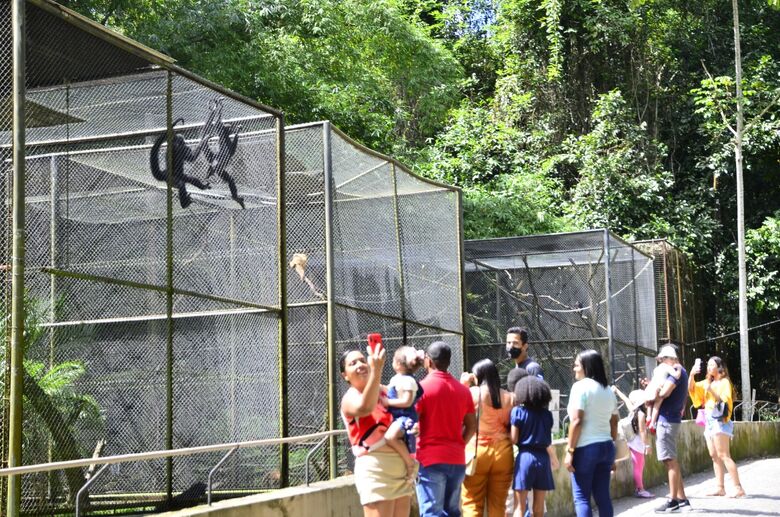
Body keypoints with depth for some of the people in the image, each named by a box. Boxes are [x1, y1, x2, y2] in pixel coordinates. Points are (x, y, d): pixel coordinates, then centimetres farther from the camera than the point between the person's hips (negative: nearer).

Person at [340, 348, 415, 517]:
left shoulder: (381, 392, 15)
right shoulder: (350, 398, -8)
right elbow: (365, 407, -33)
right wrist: (376, 371, -41)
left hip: (400, 468, 8)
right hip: (374, 469, -8)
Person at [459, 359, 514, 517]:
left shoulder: (471, 393, -6)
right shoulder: (508, 397, 5)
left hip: (476, 450, -3)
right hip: (502, 451, 3)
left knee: (472, 503, 1)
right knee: (498, 503, 9)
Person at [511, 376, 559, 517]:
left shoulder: (518, 411, -4)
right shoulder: (546, 414, 6)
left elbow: (514, 439, -7)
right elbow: (548, 442, 8)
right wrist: (554, 458, 23)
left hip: (525, 457, -3)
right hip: (543, 458, 3)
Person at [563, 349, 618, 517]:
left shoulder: (580, 386, -9)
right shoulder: (608, 390, 14)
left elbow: (576, 422, -16)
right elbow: (614, 424, 16)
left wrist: (570, 450, -13)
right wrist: (611, 454, 20)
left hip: (586, 447, -7)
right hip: (606, 446, 7)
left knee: (581, 498, -3)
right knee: (603, 497, 10)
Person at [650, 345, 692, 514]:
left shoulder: (676, 372, -12)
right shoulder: (679, 372, 20)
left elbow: (665, 392, -22)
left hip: (667, 420, -10)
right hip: (669, 420, 10)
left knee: (670, 461, -6)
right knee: (671, 461, 13)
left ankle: (673, 501, -2)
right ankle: (682, 499, 15)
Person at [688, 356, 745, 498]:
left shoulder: (724, 382, -2)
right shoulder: (707, 382, 18)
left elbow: (725, 400, -13)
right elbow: (692, 388, 9)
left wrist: (711, 390, -24)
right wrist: (691, 374, -7)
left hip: (720, 421, -8)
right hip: (709, 422, 8)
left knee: (723, 455, -15)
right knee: (714, 456, 4)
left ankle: (738, 488, -19)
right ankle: (720, 488, 4)